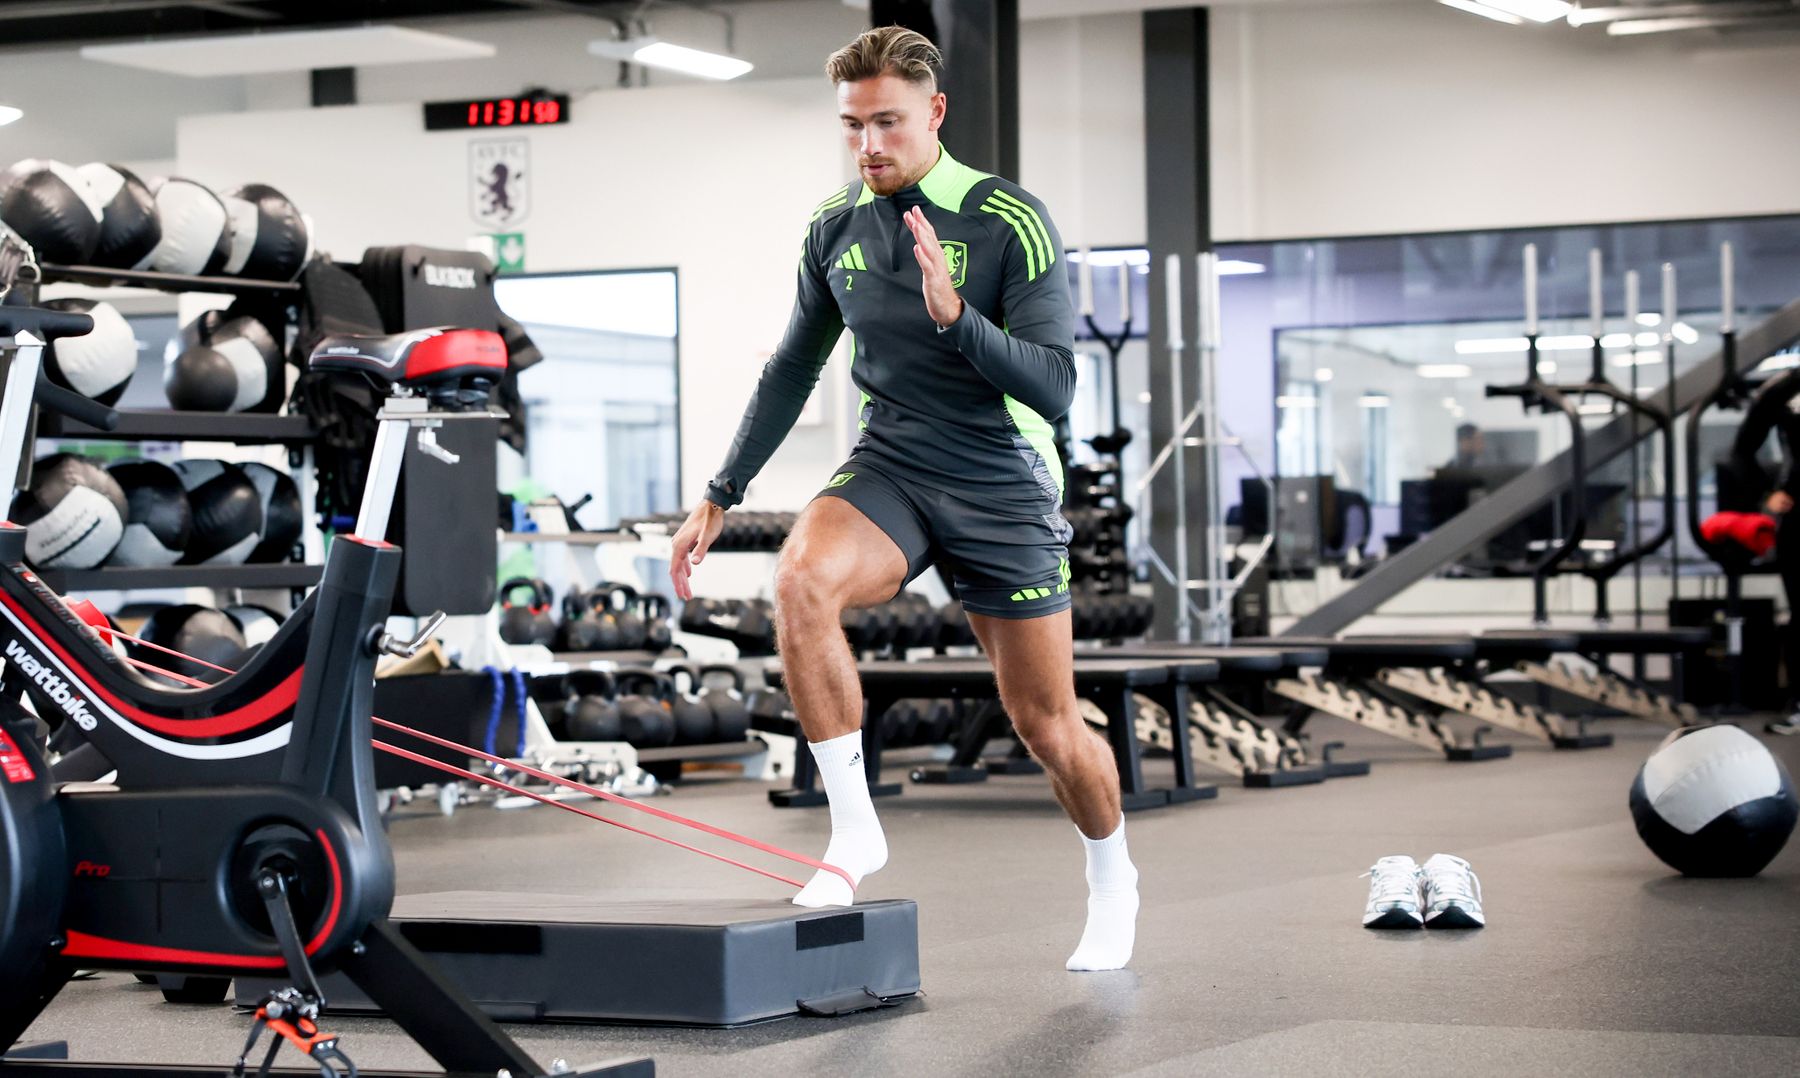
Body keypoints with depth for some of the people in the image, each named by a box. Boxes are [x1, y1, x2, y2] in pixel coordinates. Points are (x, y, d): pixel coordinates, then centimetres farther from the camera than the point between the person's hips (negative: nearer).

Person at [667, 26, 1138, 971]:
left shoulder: (1010, 222, -14)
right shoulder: (835, 225, 1)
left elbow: (1055, 388, -19)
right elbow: (793, 368, 14)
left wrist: (954, 314, -34)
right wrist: (720, 497, 12)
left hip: (1001, 489, -3)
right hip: (887, 469, 3)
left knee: (1044, 725, 4)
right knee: (801, 578, -31)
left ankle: (1111, 877, 35)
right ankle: (852, 826, -19)